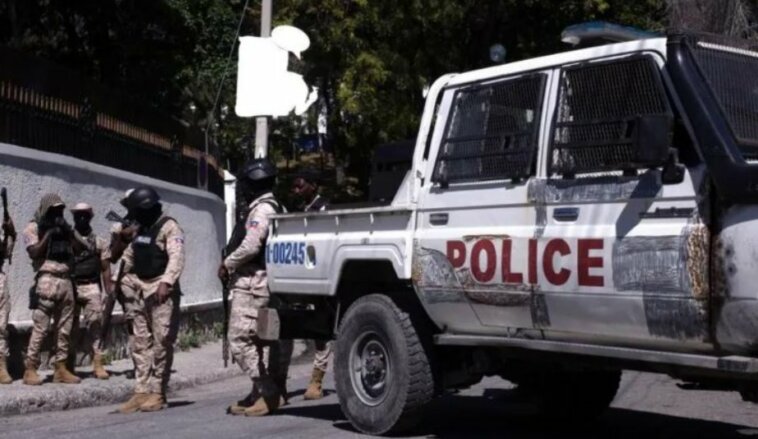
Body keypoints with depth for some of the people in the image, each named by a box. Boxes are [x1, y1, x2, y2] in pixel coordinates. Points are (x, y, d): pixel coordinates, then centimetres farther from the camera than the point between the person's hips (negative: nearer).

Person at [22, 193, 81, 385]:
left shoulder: (63, 228, 19)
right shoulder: (33, 228, 3)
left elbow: (76, 250, 14)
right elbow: (34, 253, -10)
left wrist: (67, 232, 3)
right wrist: (49, 233, -11)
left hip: (66, 281, 6)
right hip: (47, 281, -6)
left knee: (64, 328, 5)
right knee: (40, 327, -8)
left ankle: (61, 369, 9)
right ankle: (30, 369, -5)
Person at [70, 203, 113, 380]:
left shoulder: (99, 242, 10)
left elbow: (105, 269, 8)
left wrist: (110, 292, 3)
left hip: (91, 287, 0)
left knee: (95, 324, -9)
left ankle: (97, 364, -10)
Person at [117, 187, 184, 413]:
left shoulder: (169, 227, -9)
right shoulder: (140, 230, 16)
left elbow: (176, 257, -23)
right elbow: (129, 257, 28)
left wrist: (166, 282, -36)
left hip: (161, 291, -8)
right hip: (140, 291, 8)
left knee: (161, 343, -6)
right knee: (140, 343, 6)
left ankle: (158, 393, -2)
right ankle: (142, 391, 9)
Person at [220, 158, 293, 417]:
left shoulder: (262, 209, -13)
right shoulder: (272, 208, 19)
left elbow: (250, 247, -22)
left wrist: (226, 264, -8)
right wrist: (232, 265, 10)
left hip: (252, 285, -10)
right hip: (258, 285, 10)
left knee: (239, 340, -11)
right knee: (258, 340, 12)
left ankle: (269, 392, -13)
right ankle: (264, 393, 15)